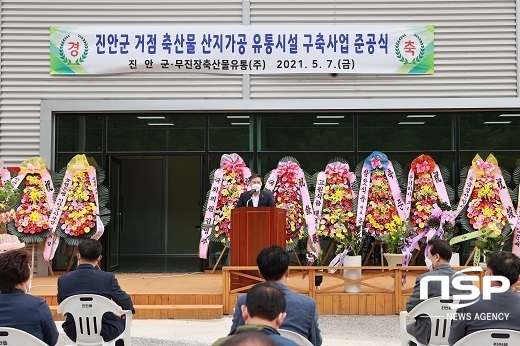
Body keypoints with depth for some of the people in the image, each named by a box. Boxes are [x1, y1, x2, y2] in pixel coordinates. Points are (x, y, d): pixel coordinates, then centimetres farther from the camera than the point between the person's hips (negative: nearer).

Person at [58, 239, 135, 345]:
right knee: (122, 322, 31)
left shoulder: (62, 280, -12)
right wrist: (130, 308, 17)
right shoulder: (108, 278, -18)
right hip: (104, 333, -2)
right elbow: (126, 303, -7)